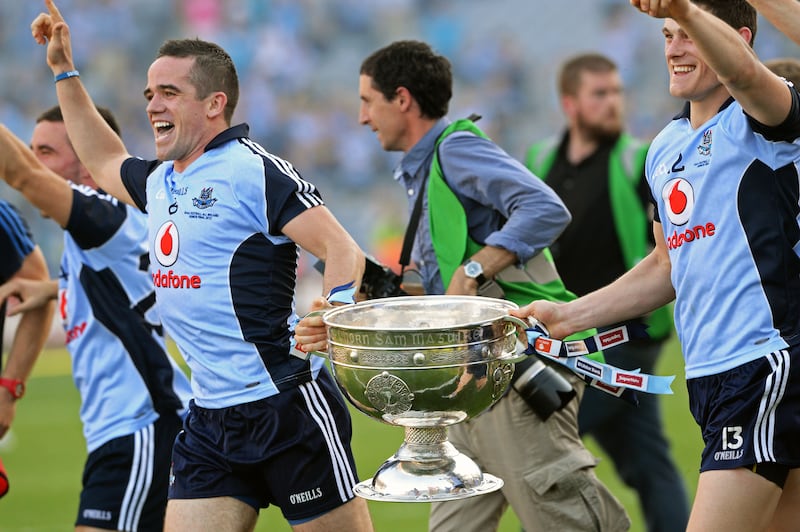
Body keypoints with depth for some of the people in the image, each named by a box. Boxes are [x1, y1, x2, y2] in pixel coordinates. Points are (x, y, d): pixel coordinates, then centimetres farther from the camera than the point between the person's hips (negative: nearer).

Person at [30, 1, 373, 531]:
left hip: (287, 405, -8)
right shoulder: (160, 181, 15)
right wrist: (64, 71, 35)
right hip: (209, 423, 8)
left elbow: (343, 251, -17)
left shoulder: (255, 170, -10)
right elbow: (104, 161, 38)